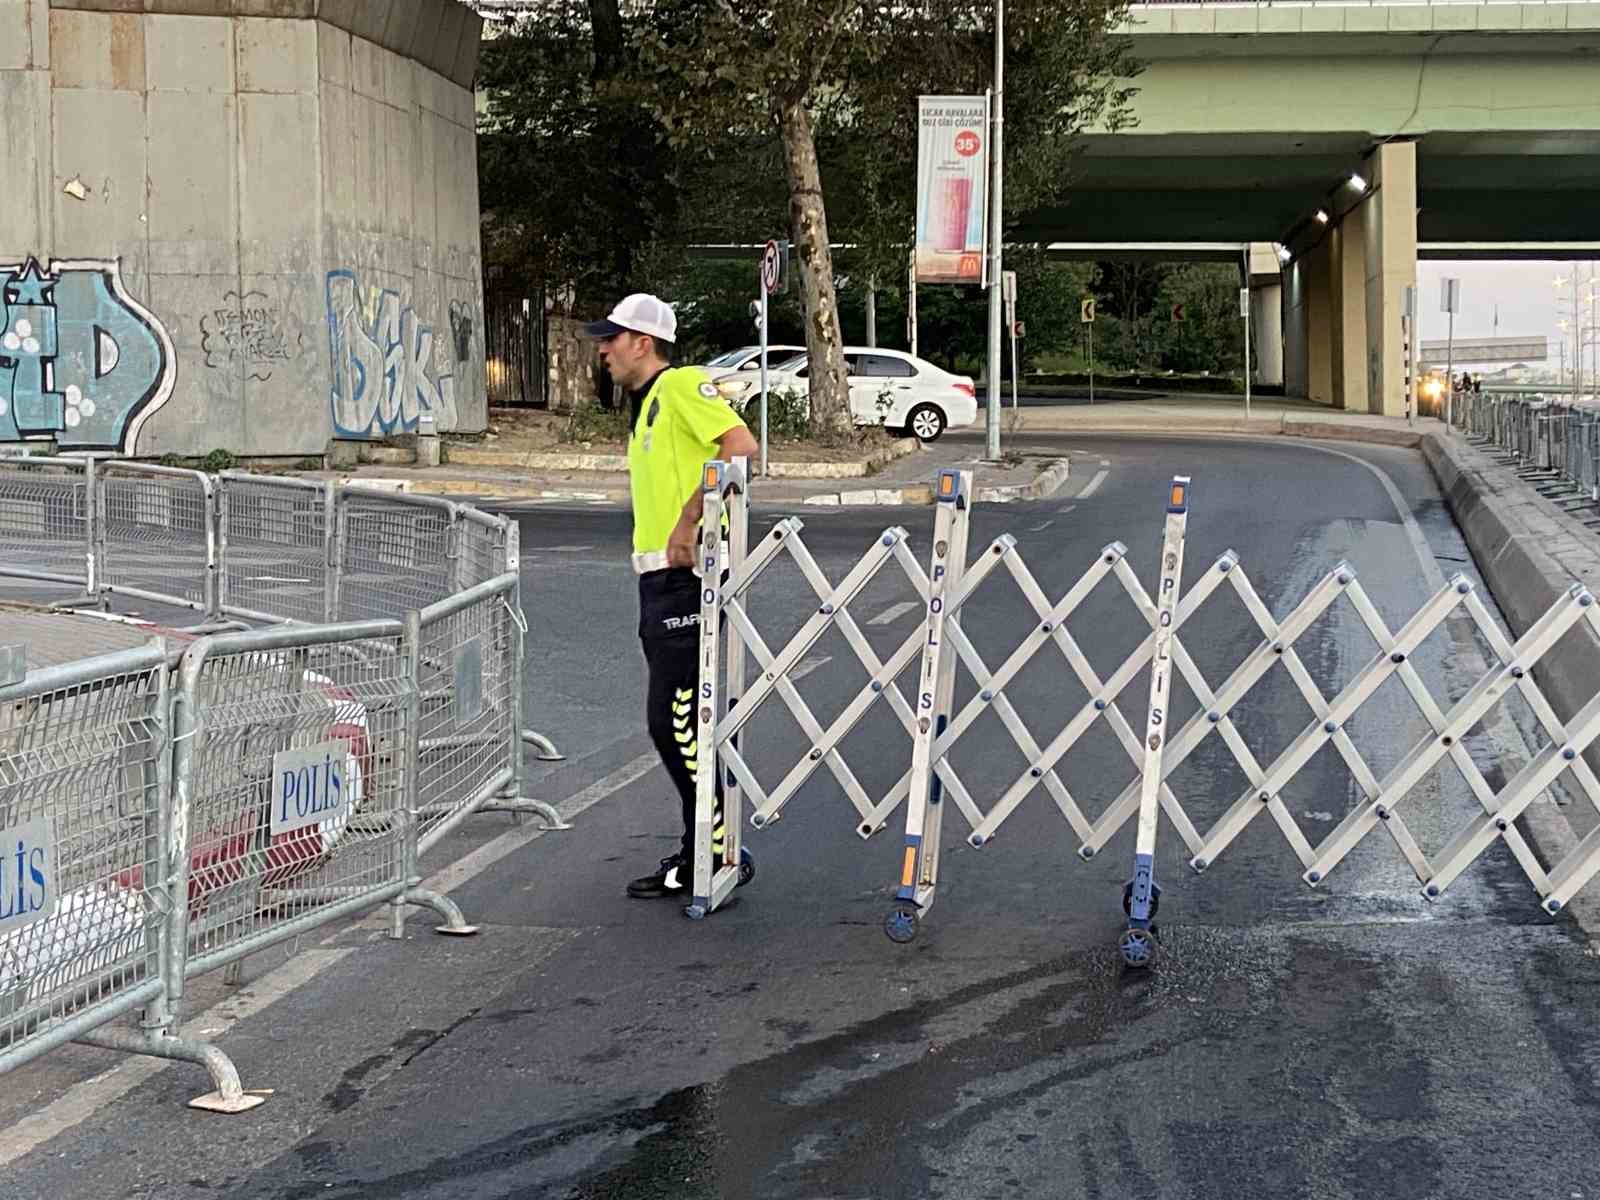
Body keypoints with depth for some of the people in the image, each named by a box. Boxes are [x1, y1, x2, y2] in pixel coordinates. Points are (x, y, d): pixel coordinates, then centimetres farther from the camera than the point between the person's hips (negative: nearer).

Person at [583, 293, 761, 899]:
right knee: (672, 721, 13)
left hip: (687, 576, -10)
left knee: (674, 718, -10)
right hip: (659, 578, 10)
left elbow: (741, 444, -23)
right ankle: (699, 850, 20)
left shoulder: (682, 384, -9)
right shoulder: (645, 408, 21)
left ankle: (718, 855, -3)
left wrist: (689, 521, -24)